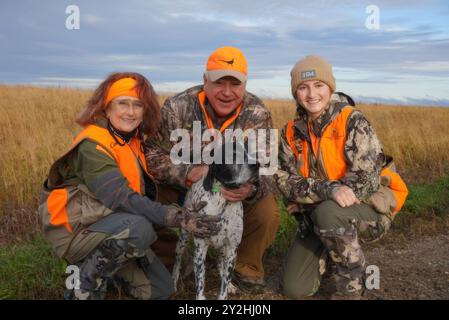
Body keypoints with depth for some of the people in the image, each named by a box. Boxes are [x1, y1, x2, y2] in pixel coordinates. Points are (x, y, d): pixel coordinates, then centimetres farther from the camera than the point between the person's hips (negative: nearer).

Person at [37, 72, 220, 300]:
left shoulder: (134, 140, 4)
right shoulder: (92, 145, -22)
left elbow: (145, 191, 4)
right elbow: (121, 198, -33)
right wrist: (176, 217, -40)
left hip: (109, 225, 7)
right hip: (74, 229, -7)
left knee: (161, 289, 3)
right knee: (139, 228, -34)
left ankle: (100, 263, 18)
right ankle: (85, 284, -12)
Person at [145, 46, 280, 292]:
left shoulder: (258, 115, -14)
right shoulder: (178, 108, -16)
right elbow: (154, 155, -16)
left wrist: (251, 189, -43)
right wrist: (187, 174, -36)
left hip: (238, 192, 1)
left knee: (267, 213, -24)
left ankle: (247, 269, 8)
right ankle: (165, 266, 12)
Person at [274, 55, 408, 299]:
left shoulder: (352, 121, -15)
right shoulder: (292, 132, -1)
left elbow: (365, 178, -23)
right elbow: (285, 181, -13)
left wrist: (310, 195, -18)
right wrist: (329, 190, -33)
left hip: (368, 209, -4)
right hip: (318, 215, 5)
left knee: (328, 213, -38)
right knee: (294, 289, 0)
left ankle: (352, 285, -11)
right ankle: (329, 249, 29)